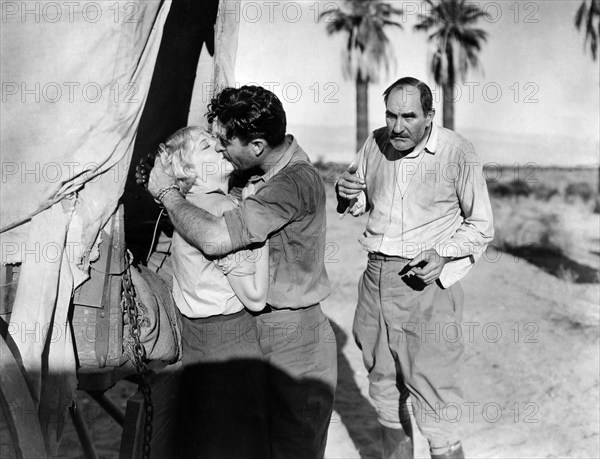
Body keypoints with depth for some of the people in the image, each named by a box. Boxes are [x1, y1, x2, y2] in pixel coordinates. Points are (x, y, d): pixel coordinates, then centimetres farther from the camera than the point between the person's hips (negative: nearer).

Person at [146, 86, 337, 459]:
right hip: (263, 327, 9)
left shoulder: (296, 182, -27)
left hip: (292, 337, -9)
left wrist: (166, 191, -17)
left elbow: (214, 238, -34)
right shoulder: (273, 168, 3)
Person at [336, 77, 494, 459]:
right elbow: (360, 203, 19)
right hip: (376, 276, 6)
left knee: (432, 412, -6)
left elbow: (481, 225, -1)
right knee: (384, 392, 18)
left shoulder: (457, 152, -10)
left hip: (426, 281, -5)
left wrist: (443, 253, -18)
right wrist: (348, 194, -4)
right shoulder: (376, 143, 5)